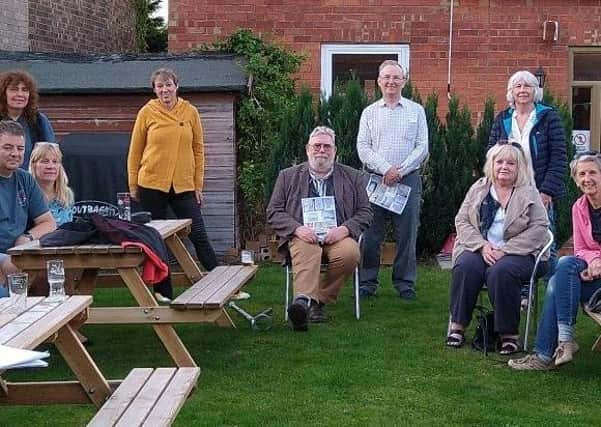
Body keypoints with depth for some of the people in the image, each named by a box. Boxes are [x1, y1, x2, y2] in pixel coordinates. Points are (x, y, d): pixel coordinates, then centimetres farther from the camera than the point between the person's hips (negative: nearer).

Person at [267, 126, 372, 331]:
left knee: (350, 253, -33)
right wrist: (297, 228, -9)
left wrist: (344, 229, -7)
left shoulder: (353, 177, 19)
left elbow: (365, 213, 14)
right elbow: (273, 213, 11)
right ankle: (304, 301, -58)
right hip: (302, 236, -1)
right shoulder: (288, 176, 18)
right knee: (306, 251, -37)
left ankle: (319, 299, -22)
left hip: (337, 236, 1)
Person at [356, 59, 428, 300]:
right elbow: (362, 147, 2)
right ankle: (368, 282, 9)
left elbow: (422, 147, 2)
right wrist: (386, 168, -12)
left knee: (407, 233, 1)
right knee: (371, 233, 1)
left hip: (408, 179, 0)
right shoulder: (369, 112, 11)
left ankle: (405, 283, 10)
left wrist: (401, 170, -10)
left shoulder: (416, 111, 9)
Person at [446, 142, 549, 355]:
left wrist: (505, 250, -14)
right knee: (465, 266, -29)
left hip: (516, 253, -2)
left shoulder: (529, 193, 6)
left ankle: (509, 333, -22)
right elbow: (462, 221, 7)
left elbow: (539, 228, -5)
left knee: (501, 271, -34)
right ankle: (457, 325, -19)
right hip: (478, 248, 3)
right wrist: (482, 245, -11)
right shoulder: (478, 188, 13)